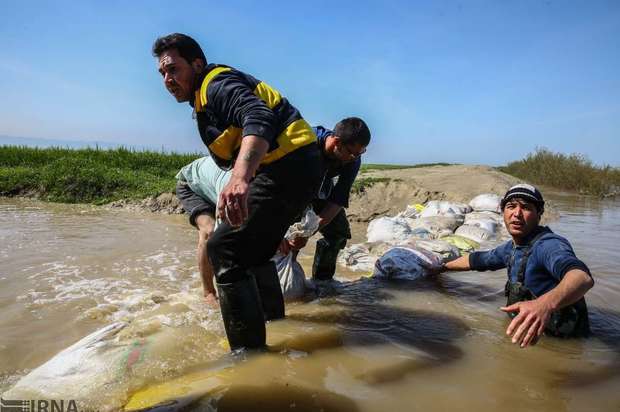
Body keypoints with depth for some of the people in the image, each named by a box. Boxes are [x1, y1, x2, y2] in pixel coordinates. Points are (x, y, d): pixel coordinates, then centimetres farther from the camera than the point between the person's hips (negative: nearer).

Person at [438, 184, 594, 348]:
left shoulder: (548, 245, -21)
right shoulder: (512, 247, 7)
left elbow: (582, 277, -41)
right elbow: (478, 259, 25)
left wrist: (546, 304, -60)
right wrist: (442, 267, 34)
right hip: (527, 334, 8)